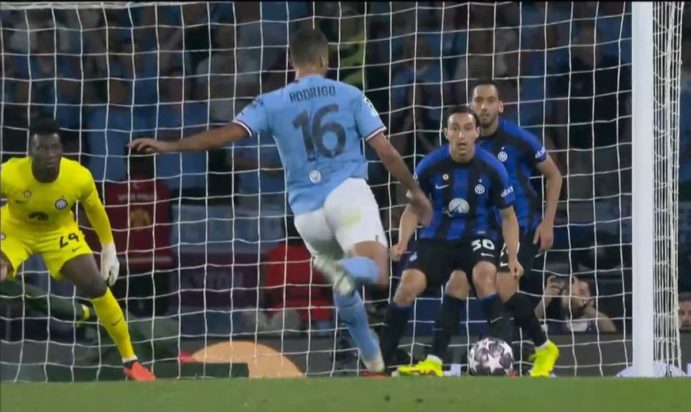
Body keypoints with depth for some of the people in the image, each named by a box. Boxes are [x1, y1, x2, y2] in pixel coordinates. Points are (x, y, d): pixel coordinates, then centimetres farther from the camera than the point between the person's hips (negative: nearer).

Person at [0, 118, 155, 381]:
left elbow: (95, 210, -6)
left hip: (58, 231, 1)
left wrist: (109, 251, 1)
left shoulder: (79, 177, -29)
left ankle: (130, 361, 6)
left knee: (96, 286, -9)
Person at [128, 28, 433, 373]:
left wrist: (170, 146, 3)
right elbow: (386, 152, 5)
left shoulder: (273, 103, 7)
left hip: (308, 212, 3)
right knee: (377, 273, -21)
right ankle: (352, 269, -54)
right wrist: (415, 191, 17)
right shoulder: (350, 96, 7)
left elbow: (226, 134, -3)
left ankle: (373, 360, 23)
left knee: (344, 286, 26)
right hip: (348, 193, -3)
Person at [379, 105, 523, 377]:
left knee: (484, 276, -33)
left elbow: (508, 215, -1)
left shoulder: (491, 168, -13)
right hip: (438, 236, 1)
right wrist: (402, 243, -13)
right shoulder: (431, 165, -11)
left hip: (478, 234, -1)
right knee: (408, 286, -17)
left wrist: (513, 257, -13)